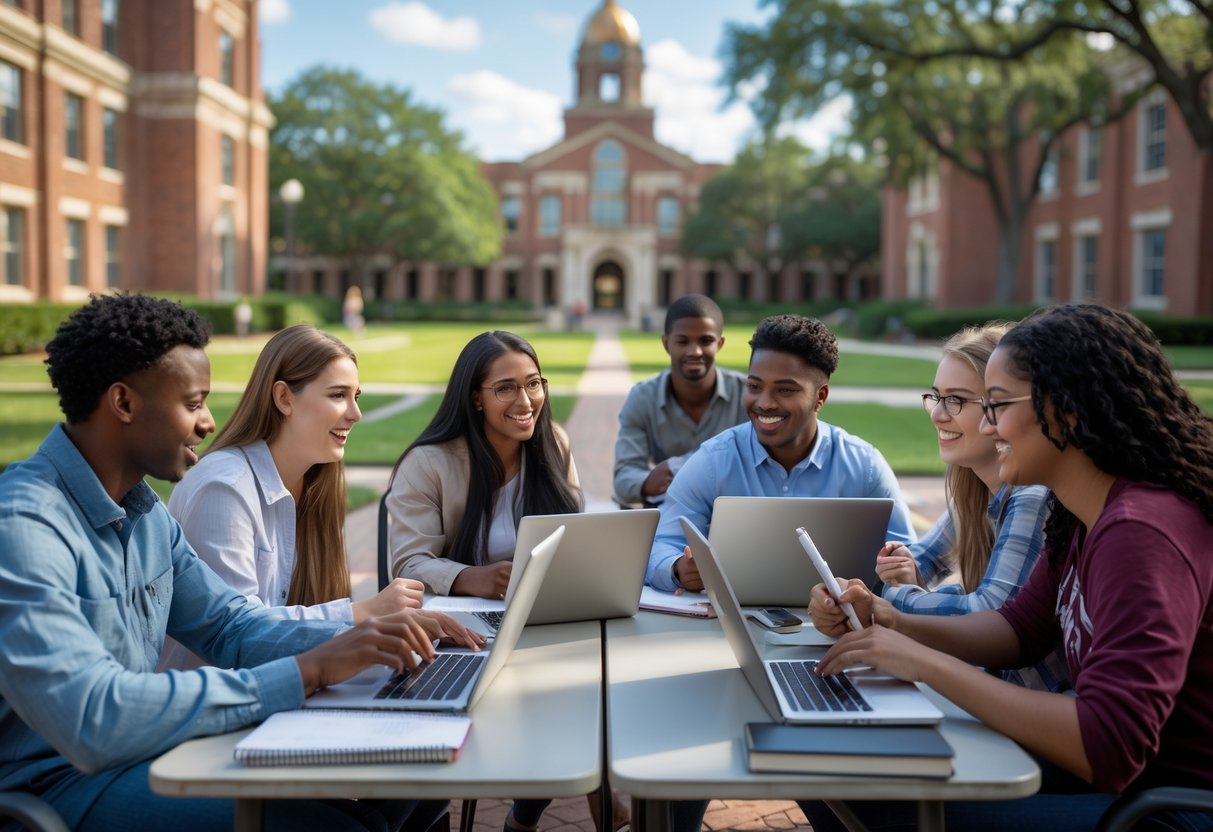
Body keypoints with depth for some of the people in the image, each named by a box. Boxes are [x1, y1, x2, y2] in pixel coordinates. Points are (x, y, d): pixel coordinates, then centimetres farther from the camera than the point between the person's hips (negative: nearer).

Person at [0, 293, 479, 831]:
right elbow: (94, 722, -32)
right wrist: (308, 671, -30)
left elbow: (228, 625, 7)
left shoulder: (145, 511, 6)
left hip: (142, 748, 8)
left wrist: (365, 639, -10)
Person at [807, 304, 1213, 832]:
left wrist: (927, 664, -26)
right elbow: (1021, 629, 13)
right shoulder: (1078, 516, 3)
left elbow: (1107, 745, -32)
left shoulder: (1140, 533, -27)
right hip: (1119, 771, 8)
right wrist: (893, 625, -4)